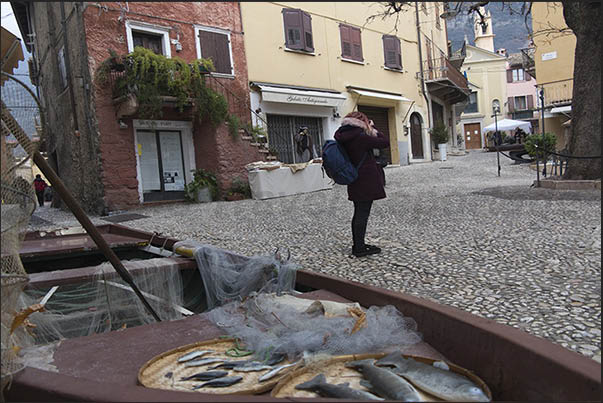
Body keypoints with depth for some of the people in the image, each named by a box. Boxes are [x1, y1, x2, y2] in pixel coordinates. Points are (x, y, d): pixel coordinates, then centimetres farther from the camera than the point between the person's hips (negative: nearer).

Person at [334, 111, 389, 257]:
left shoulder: (343, 138, 6)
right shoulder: (360, 137, -18)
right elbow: (385, 143, -12)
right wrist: (373, 130, 0)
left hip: (354, 182, 9)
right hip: (366, 181, -8)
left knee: (358, 213, 17)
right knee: (363, 214, -3)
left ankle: (357, 244, 25)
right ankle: (359, 248, 3)